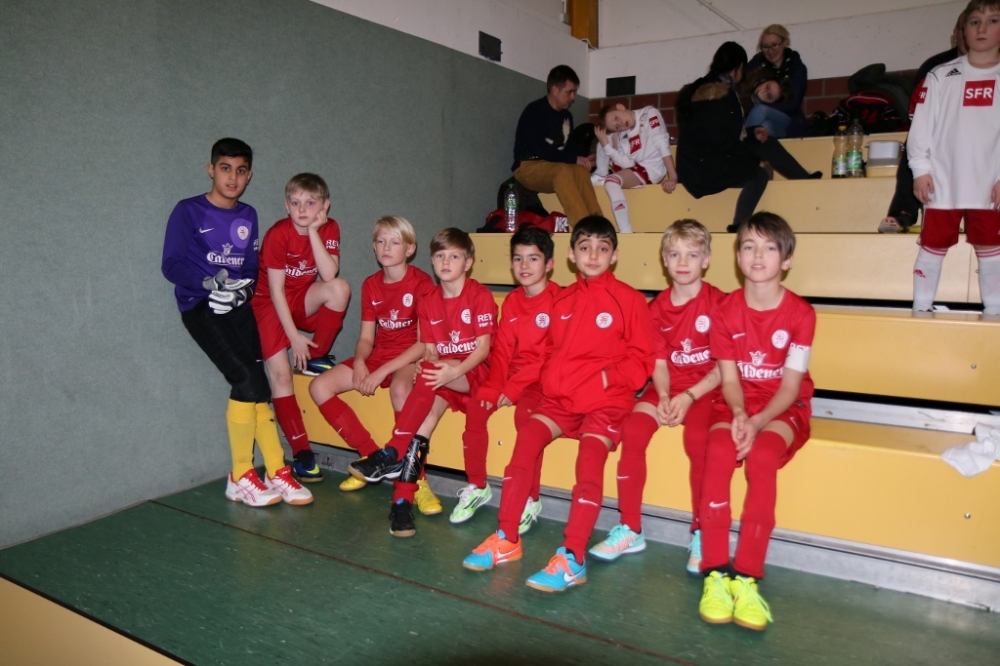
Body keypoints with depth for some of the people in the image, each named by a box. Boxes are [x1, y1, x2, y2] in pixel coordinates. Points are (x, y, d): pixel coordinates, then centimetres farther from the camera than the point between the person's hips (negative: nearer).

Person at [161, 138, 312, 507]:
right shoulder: (188, 211, -2)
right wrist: (210, 282, -21)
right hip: (201, 307, -4)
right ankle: (240, 477, -4)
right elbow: (171, 265, -5)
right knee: (247, 377, -18)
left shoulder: (248, 216, 12)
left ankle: (276, 473, -1)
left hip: (238, 306, 4)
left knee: (254, 386, -8)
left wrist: (243, 286, -8)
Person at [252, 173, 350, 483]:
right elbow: (276, 290, -18)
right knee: (280, 374, -16)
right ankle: (300, 450, -8)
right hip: (270, 303, -3)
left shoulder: (329, 228, -8)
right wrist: (294, 337, -20)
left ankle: (317, 357, -9)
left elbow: (329, 275, -23)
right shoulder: (277, 235, -18)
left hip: (303, 300, 4)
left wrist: (313, 231, -26)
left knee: (339, 287, -28)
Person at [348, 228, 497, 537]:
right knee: (432, 402, -28)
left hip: (473, 373, -4)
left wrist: (454, 370, -25)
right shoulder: (428, 302, 10)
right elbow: (429, 351, 8)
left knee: (429, 376, -33)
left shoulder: (480, 295, -5)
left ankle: (390, 454, -27)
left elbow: (483, 347, -10)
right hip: (442, 375, 4)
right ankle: (403, 497, -32)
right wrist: (430, 364, -16)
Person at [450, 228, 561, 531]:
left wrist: (515, 387, -18)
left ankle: (530, 499, -15)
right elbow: (501, 349, 6)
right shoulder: (512, 301, 10)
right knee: (476, 405, -16)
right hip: (512, 375, 6)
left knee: (525, 412, -31)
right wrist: (493, 386, -10)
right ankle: (477, 486, 2)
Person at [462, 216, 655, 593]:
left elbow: (641, 361, -1)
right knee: (527, 438, -17)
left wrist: (608, 376, -14)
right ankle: (507, 538, -7)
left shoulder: (629, 300, 0)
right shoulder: (563, 301, 13)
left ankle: (572, 559, -22)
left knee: (590, 454, -27)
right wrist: (550, 379, 3)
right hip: (561, 397, 4)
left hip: (608, 400, -4)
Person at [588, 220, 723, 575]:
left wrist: (689, 396, -19)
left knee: (697, 439, -31)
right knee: (633, 429, -21)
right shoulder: (657, 306, 7)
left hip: (705, 387, -4)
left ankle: (701, 533, -10)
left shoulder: (717, 302, -6)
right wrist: (664, 396, -16)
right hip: (668, 386, 4)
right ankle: (630, 529, -8)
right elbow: (659, 362, 3)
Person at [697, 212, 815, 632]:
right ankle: (715, 573, -26)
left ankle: (746, 577, -27)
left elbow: (791, 384, -8)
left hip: (783, 408, -1)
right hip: (737, 405, 2)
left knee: (762, 456, -32)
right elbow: (729, 378, -2)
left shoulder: (800, 314, -5)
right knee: (718, 451, -30)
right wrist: (739, 415, -22)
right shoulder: (726, 311, 1)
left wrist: (758, 421, -24)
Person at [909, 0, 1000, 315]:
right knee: (932, 246, 4)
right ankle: (921, 308, 12)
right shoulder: (940, 76, 4)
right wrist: (921, 170, -6)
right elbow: (921, 126, 1)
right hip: (943, 183, -1)